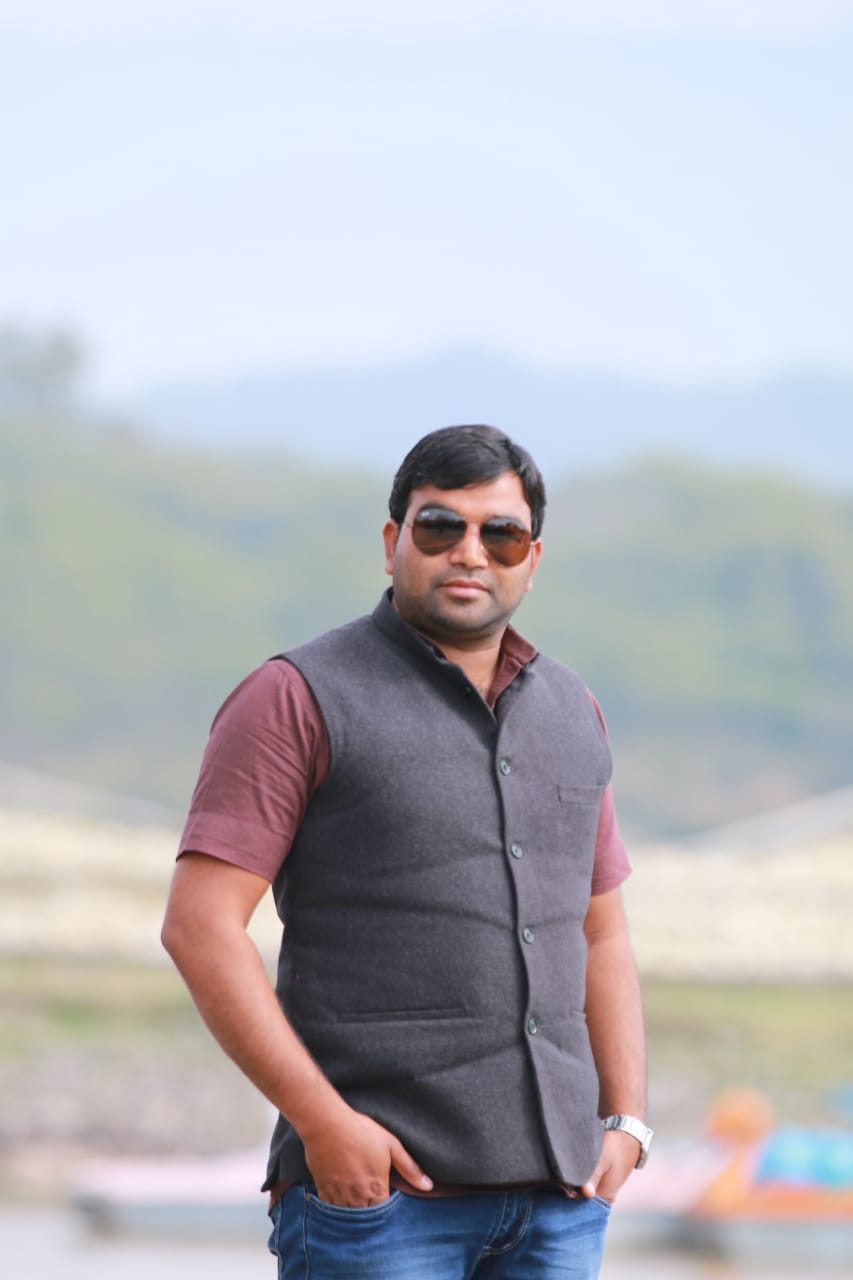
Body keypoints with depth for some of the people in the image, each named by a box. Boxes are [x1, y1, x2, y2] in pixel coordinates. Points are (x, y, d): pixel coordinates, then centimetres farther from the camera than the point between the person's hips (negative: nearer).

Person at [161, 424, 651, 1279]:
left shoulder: (567, 715, 16)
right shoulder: (298, 701, -3)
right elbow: (200, 927, -10)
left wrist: (626, 1121, 8)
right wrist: (323, 1121, -17)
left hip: (555, 1188, 6)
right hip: (374, 1176, -6)